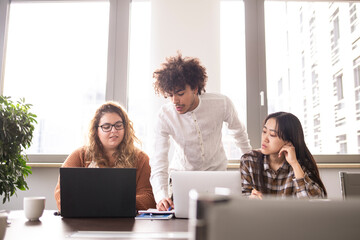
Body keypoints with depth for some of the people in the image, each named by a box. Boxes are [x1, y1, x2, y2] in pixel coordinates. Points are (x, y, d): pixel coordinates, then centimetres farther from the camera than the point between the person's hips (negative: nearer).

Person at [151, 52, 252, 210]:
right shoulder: (164, 116, -22)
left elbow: (238, 130, 2)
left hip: (216, 170, 1)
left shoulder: (221, 104, -20)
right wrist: (161, 196, -43)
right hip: (182, 173, 0)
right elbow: (159, 162, -26)